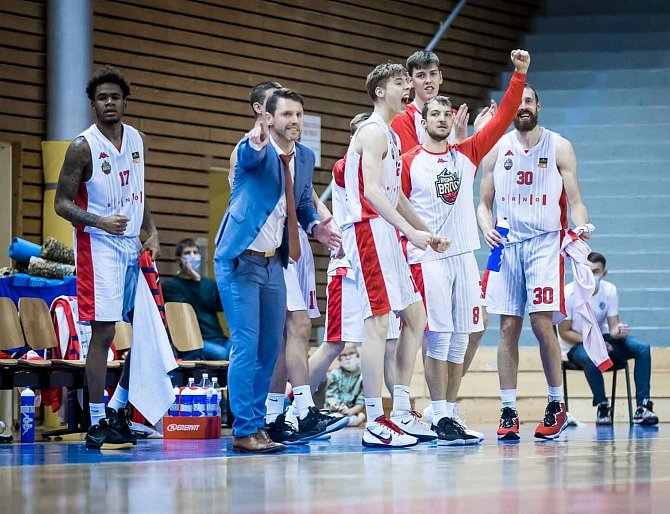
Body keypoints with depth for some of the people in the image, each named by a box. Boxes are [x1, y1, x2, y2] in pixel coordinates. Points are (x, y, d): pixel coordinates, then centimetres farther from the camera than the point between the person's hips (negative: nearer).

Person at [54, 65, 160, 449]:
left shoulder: (137, 141, 9)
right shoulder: (83, 147, -9)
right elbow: (62, 203, -8)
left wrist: (151, 233, 7)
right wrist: (100, 221, -23)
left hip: (135, 246, 7)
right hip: (100, 246, -7)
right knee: (104, 333, -8)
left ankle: (118, 408, 19)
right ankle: (97, 424, -3)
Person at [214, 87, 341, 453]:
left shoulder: (305, 157, 5)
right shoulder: (253, 151, -14)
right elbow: (250, 158, -39)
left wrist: (315, 226, -4)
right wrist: (256, 144, -63)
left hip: (274, 263, 7)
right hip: (240, 260, -7)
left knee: (269, 348, 9)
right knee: (246, 346, -10)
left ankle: (257, 425, 18)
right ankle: (244, 432, -8)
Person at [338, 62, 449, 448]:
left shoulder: (391, 136, 22)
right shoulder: (373, 132, -10)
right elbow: (372, 191, -21)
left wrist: (428, 232, 24)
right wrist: (411, 231, -26)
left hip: (387, 235, 11)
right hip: (368, 229, -11)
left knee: (415, 317, 12)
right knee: (378, 322, -12)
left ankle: (401, 412, 15)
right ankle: (375, 424, -13)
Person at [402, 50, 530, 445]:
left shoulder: (468, 154, 11)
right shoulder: (408, 162, 1)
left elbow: (503, 118, 4)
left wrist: (519, 75, -5)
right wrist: (400, 258, -9)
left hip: (464, 255, 5)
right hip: (427, 259, -5)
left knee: (459, 339, 6)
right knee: (438, 336, -9)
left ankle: (450, 414, 11)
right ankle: (440, 418, -8)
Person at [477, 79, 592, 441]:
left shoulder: (559, 147, 3)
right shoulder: (496, 150, 9)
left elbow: (575, 201, 1)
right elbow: (484, 203, 13)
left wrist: (581, 229, -19)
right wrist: (486, 228, -9)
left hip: (545, 242, -2)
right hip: (507, 244, 2)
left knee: (542, 322, -13)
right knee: (508, 328, -1)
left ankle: (556, 405, 0)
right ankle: (508, 411, 2)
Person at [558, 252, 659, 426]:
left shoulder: (610, 290, -7)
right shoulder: (569, 293, -18)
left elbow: (612, 328, -6)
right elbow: (564, 332, -13)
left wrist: (618, 332, -32)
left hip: (602, 338, 5)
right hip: (576, 345, -4)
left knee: (643, 349, -19)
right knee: (591, 357, -41)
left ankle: (642, 408, -21)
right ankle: (602, 407, -22)